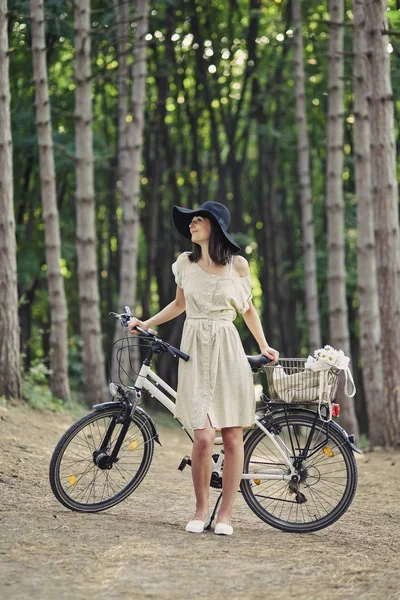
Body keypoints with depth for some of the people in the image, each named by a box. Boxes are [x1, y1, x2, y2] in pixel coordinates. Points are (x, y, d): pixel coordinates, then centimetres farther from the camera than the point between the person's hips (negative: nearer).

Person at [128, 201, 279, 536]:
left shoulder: (237, 265, 2)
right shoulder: (186, 263, 7)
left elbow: (248, 309, 14)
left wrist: (263, 345, 5)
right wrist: (146, 323, 14)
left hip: (228, 351, -1)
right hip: (194, 351, 1)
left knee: (232, 436, -1)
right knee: (203, 437, -11)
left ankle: (225, 514, 10)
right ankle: (201, 510, 7)